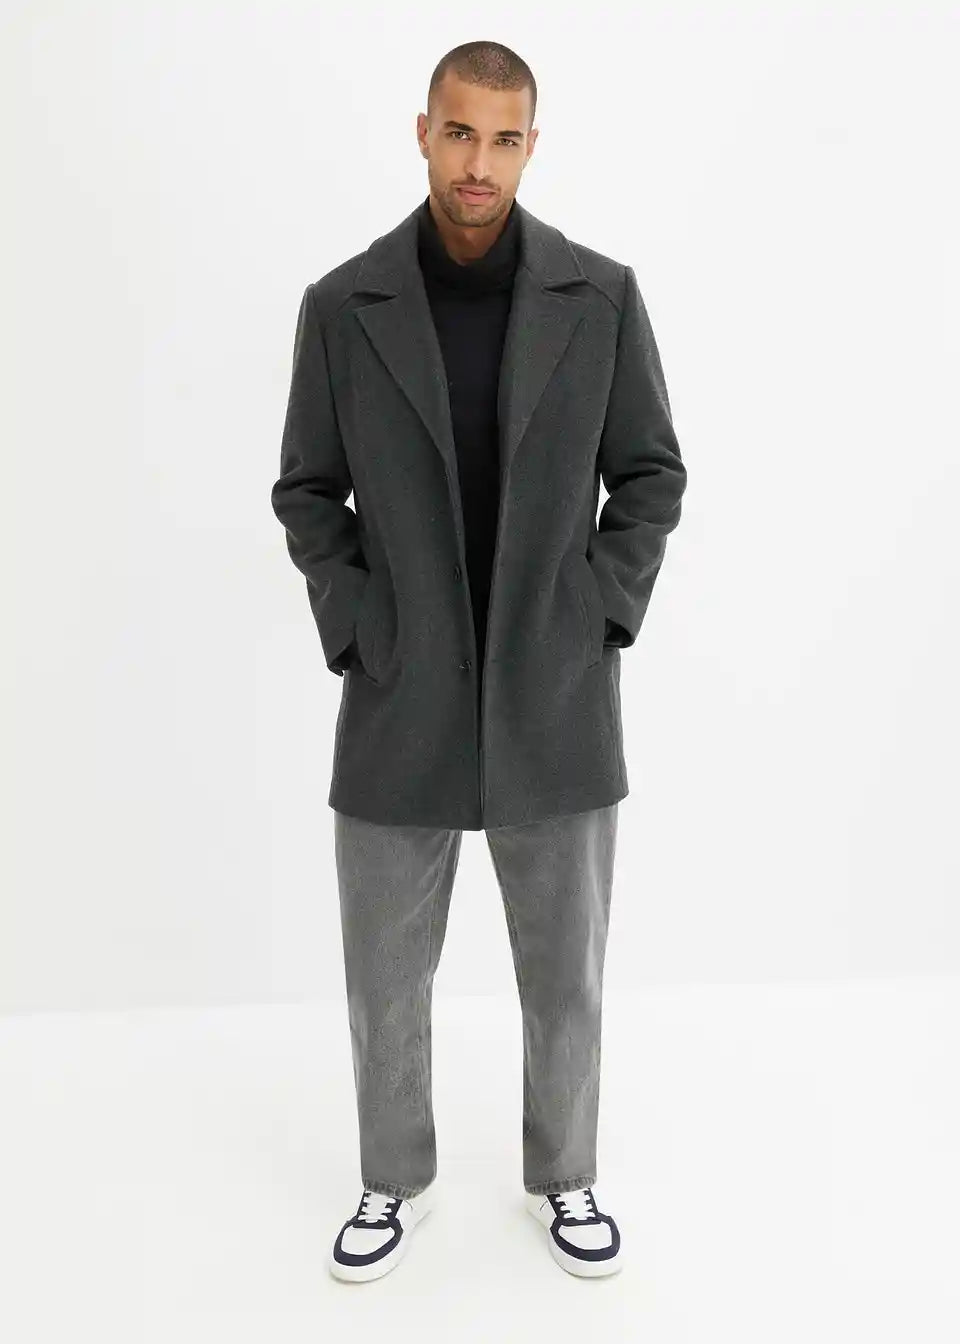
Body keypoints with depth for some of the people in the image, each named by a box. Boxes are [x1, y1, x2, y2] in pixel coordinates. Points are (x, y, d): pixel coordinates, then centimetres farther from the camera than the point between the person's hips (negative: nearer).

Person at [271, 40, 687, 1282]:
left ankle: (564, 1176, 39)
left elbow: (651, 473, 5)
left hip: (555, 701, 0)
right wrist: (350, 628, -4)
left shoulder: (600, 295, -2)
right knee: (385, 976, 13)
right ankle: (394, 1179, 38)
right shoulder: (342, 305, -2)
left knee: (564, 972, 14)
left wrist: (604, 615, -5)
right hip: (398, 703, 0)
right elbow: (307, 492, 5)